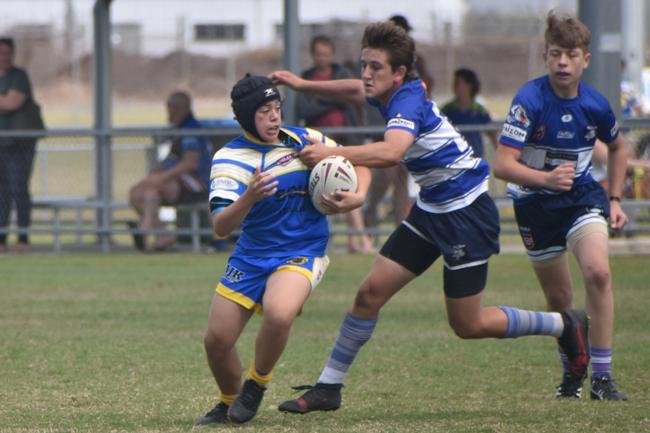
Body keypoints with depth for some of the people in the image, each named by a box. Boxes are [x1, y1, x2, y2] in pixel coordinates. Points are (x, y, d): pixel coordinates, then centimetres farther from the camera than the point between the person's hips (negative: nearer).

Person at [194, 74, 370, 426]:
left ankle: (256, 385, -4)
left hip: (301, 253, -2)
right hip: (251, 256, 2)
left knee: (278, 315, -31)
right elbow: (220, 227, -20)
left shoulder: (304, 140, -3)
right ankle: (229, 402, 31)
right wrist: (248, 199, -38)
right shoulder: (229, 158, -10)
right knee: (216, 340, -1)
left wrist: (357, 197, -9)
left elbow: (358, 163, 12)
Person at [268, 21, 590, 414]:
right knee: (371, 292, 1)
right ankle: (328, 388, 7)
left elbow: (392, 151, -46)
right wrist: (304, 85, 24)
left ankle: (564, 325, 19)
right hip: (431, 209, 9)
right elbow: (357, 91, 28)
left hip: (467, 213, -9)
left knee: (468, 325, -1)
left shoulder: (409, 100, -25)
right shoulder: (392, 95, 2)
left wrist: (334, 154, -50)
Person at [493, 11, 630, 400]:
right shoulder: (530, 100, -21)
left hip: (583, 195, 2)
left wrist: (615, 200, 10)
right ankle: (572, 373, 33)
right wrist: (546, 179, -44)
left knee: (598, 272, -23)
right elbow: (503, 165, -28)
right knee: (559, 298, 6)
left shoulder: (595, 104, -8)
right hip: (535, 203, -1)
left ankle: (602, 377, -18)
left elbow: (618, 147, 15)